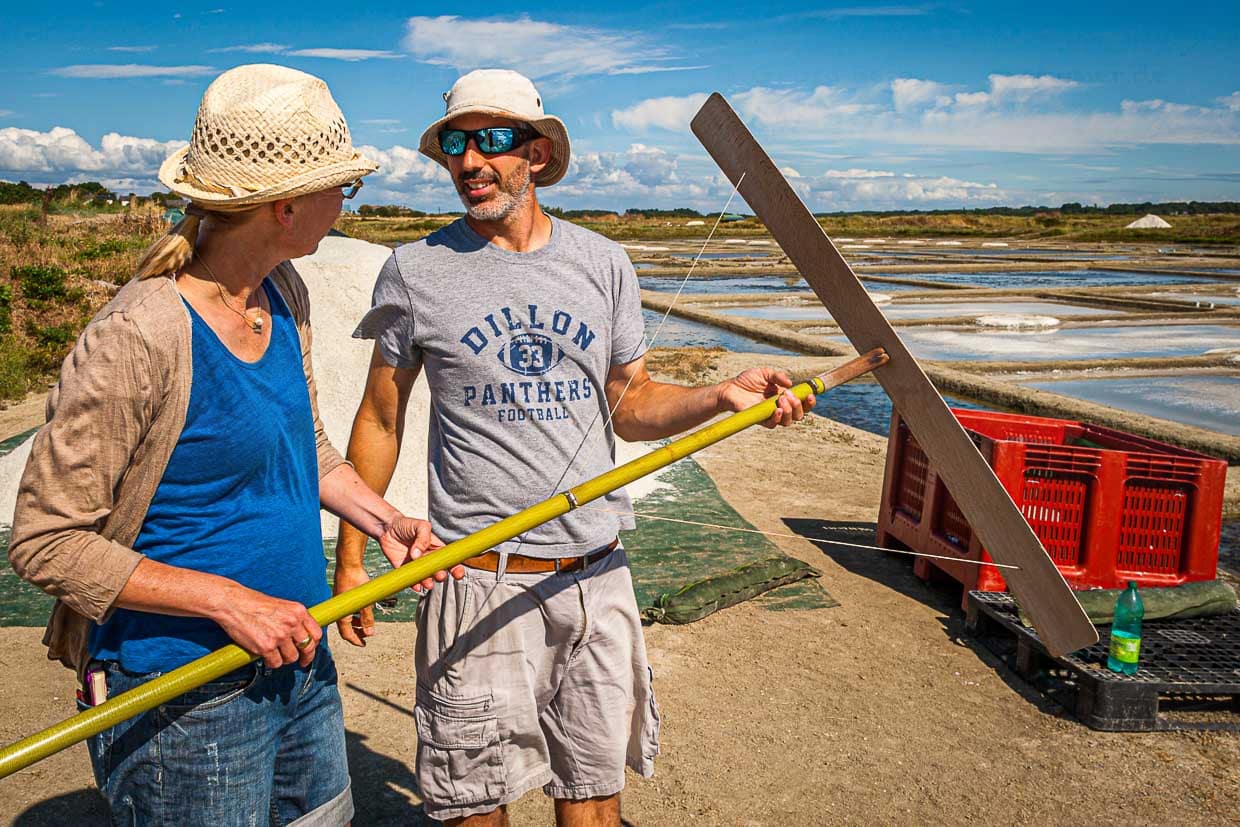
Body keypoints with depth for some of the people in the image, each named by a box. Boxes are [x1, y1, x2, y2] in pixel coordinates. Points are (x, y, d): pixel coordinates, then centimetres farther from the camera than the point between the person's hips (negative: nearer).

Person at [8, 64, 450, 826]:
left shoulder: (284, 295, 1)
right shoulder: (138, 339, -24)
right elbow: (46, 542, -19)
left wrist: (382, 519, -1)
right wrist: (227, 601, -22)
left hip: (300, 663, 8)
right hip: (186, 705, -8)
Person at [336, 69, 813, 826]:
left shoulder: (602, 264, 5)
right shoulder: (416, 271, -1)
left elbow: (631, 406, 11)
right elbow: (381, 420, 6)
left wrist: (721, 397, -7)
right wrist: (351, 555, 4)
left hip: (596, 575, 2)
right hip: (479, 583, -2)